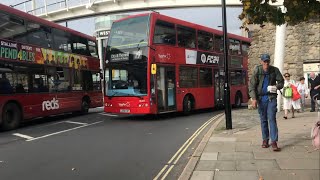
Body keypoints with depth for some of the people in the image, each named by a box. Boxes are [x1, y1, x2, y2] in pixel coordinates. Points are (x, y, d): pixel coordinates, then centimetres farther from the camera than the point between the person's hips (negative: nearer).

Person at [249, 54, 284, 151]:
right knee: (263, 119, 8)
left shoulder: (275, 70, -2)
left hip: (271, 97, 0)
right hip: (261, 98, 0)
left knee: (272, 118, -8)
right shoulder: (257, 71, -6)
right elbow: (252, 85, -8)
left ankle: (274, 142, -6)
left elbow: (281, 82, 8)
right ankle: (265, 140, 20)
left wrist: (276, 87, -14)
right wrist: (254, 98, -16)